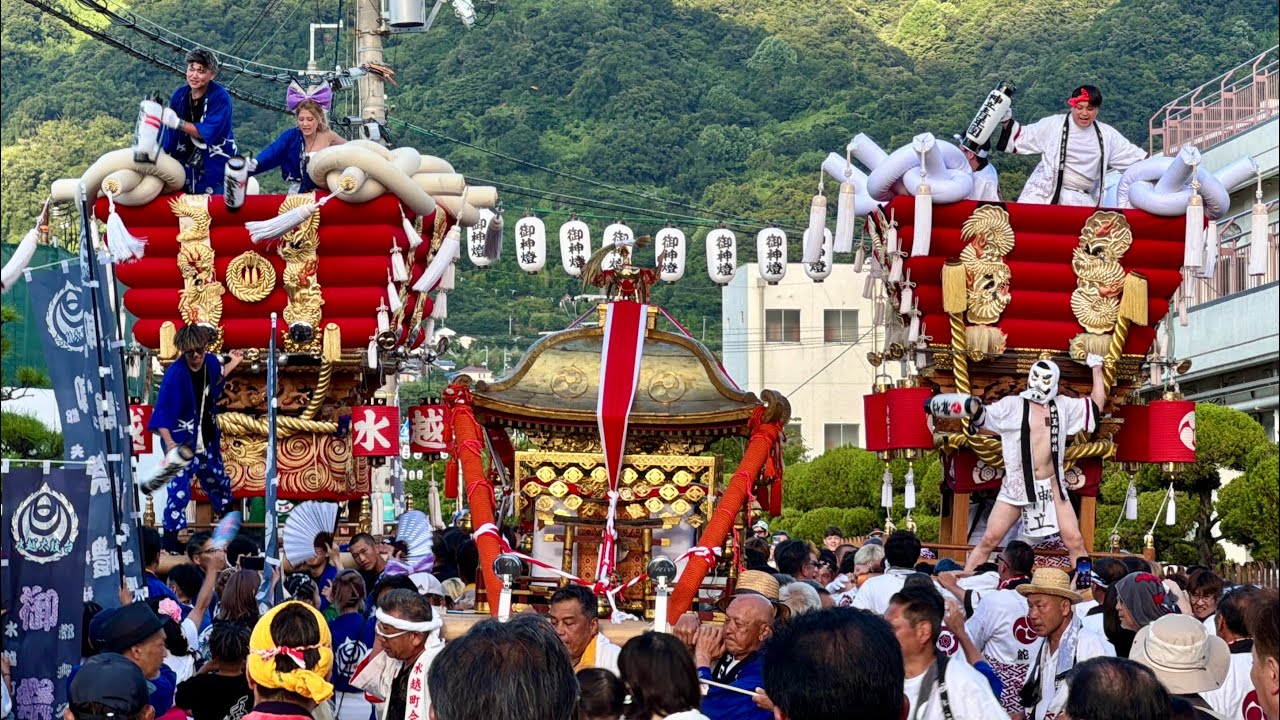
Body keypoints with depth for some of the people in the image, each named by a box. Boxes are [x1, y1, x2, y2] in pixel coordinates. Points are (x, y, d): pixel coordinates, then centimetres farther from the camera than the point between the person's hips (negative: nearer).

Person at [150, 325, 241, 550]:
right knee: (180, 490, -10)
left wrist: (233, 363, 18)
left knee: (218, 480, 26)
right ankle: (170, 535, 1)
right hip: (182, 443, -7)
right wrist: (169, 442, -35)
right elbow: (161, 413, -26)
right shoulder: (175, 374, -26)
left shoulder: (210, 362, -7)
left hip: (207, 440, 7)